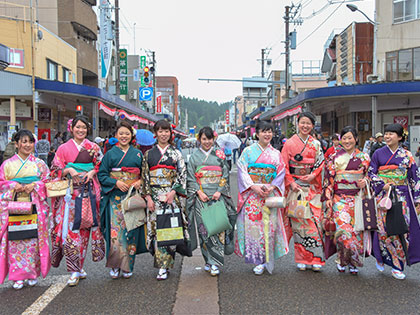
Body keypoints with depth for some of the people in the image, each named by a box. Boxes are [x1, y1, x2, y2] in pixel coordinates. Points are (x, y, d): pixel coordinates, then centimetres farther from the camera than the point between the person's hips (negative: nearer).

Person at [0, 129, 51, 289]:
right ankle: (18, 276, 10)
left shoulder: (39, 163, 9)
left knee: (34, 240, -1)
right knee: (15, 241, -2)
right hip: (14, 209, 0)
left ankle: (32, 273, 14)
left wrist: (35, 185, -9)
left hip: (34, 208, 0)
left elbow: (48, 182, 7)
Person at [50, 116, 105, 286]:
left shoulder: (93, 147, 10)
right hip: (70, 193, -1)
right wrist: (69, 170, -12)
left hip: (89, 192, 1)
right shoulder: (63, 148, 8)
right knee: (70, 228, -7)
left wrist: (92, 172, -6)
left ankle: (79, 265, 17)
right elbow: (55, 170, 6)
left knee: (85, 227, 3)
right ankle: (74, 271, -2)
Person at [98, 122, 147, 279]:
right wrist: (116, 183, -12)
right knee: (115, 230, -7)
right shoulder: (110, 154, 6)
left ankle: (128, 266, 14)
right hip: (115, 198, -1)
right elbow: (102, 175, 3)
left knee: (131, 230, 2)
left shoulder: (138, 154, 10)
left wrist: (140, 182, -6)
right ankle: (115, 266, 6)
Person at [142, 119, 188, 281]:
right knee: (156, 228, -2)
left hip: (171, 196, -1)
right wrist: (148, 197, -3)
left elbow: (183, 174, 3)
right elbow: (145, 176, 6)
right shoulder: (149, 154, 9)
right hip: (155, 196, 1)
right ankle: (162, 265, 11)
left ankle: (164, 267, 3)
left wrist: (173, 191, -9)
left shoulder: (176, 153, 7)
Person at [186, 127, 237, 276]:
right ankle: (208, 261, 12)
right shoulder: (194, 156, 9)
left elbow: (225, 175, 5)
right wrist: (199, 192, -9)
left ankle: (215, 263, 1)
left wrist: (219, 191, -9)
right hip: (201, 197, 1)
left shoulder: (220, 154, 8)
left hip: (218, 196, 0)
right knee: (204, 228, -1)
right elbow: (190, 178, 5)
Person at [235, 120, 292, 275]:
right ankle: (258, 260, 4)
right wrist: (254, 187, -14)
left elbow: (281, 174, 7)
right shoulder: (248, 151, 6)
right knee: (253, 224, -7)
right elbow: (242, 171, -2)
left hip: (270, 194, 2)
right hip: (252, 194, -2)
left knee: (269, 225, -2)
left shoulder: (276, 154, 13)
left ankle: (267, 258, 10)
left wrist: (271, 187, -10)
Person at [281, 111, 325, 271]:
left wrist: (313, 175, -9)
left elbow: (321, 163, 8)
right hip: (295, 187, -1)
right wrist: (291, 183, -10)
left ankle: (316, 259, 5)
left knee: (314, 220, -4)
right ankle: (301, 259, 10)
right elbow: (284, 166, 0)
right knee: (298, 221, -1)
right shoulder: (290, 143, 3)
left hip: (312, 187, 2)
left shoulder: (316, 144, 10)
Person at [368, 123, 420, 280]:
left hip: (402, 196, 1)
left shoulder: (407, 155, 6)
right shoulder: (379, 153, 5)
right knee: (384, 228, -5)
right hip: (383, 195, -1)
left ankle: (397, 265, 10)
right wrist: (383, 185, -13)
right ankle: (381, 257, 18)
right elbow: (371, 173, 3)